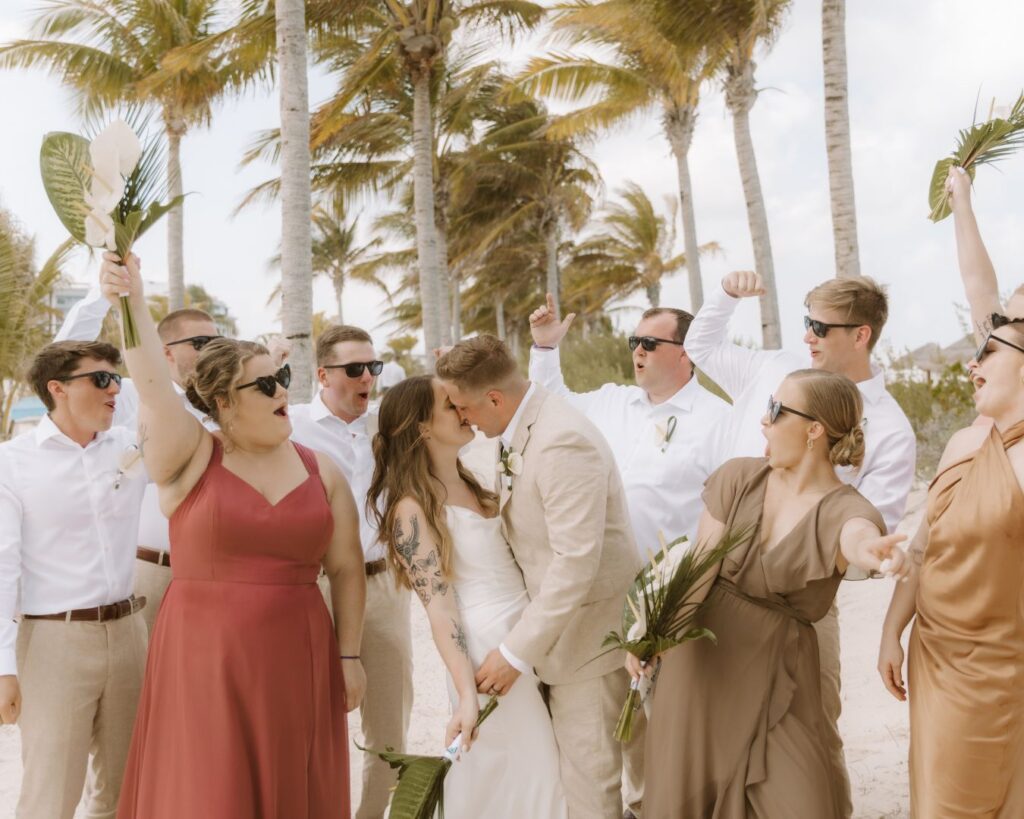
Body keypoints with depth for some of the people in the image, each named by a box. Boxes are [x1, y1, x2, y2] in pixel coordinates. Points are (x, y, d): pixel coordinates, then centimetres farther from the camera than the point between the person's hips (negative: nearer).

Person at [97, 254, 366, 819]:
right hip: (203, 657, -2)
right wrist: (132, 301, -32)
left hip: (296, 659, 3)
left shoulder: (320, 470, 5)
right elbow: (152, 386, -19)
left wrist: (348, 655, 4)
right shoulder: (192, 460, -3)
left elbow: (346, 568, 7)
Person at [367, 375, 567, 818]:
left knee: (540, 772, 14)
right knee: (524, 777, 1)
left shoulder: (471, 484, 12)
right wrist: (467, 694, -21)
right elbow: (438, 606, -17)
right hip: (486, 650, -8)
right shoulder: (413, 507, -13)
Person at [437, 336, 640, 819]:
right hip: (554, 622, 9)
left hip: (586, 630, -9)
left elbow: (576, 561, -27)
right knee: (570, 770, 15)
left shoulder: (563, 441, -24)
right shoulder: (515, 436, 6)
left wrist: (517, 653, -23)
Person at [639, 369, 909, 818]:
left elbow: (858, 537, -37)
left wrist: (873, 552, -62)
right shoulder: (738, 477, -3)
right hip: (702, 660, 3)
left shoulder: (847, 510, -13)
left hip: (774, 677, -2)